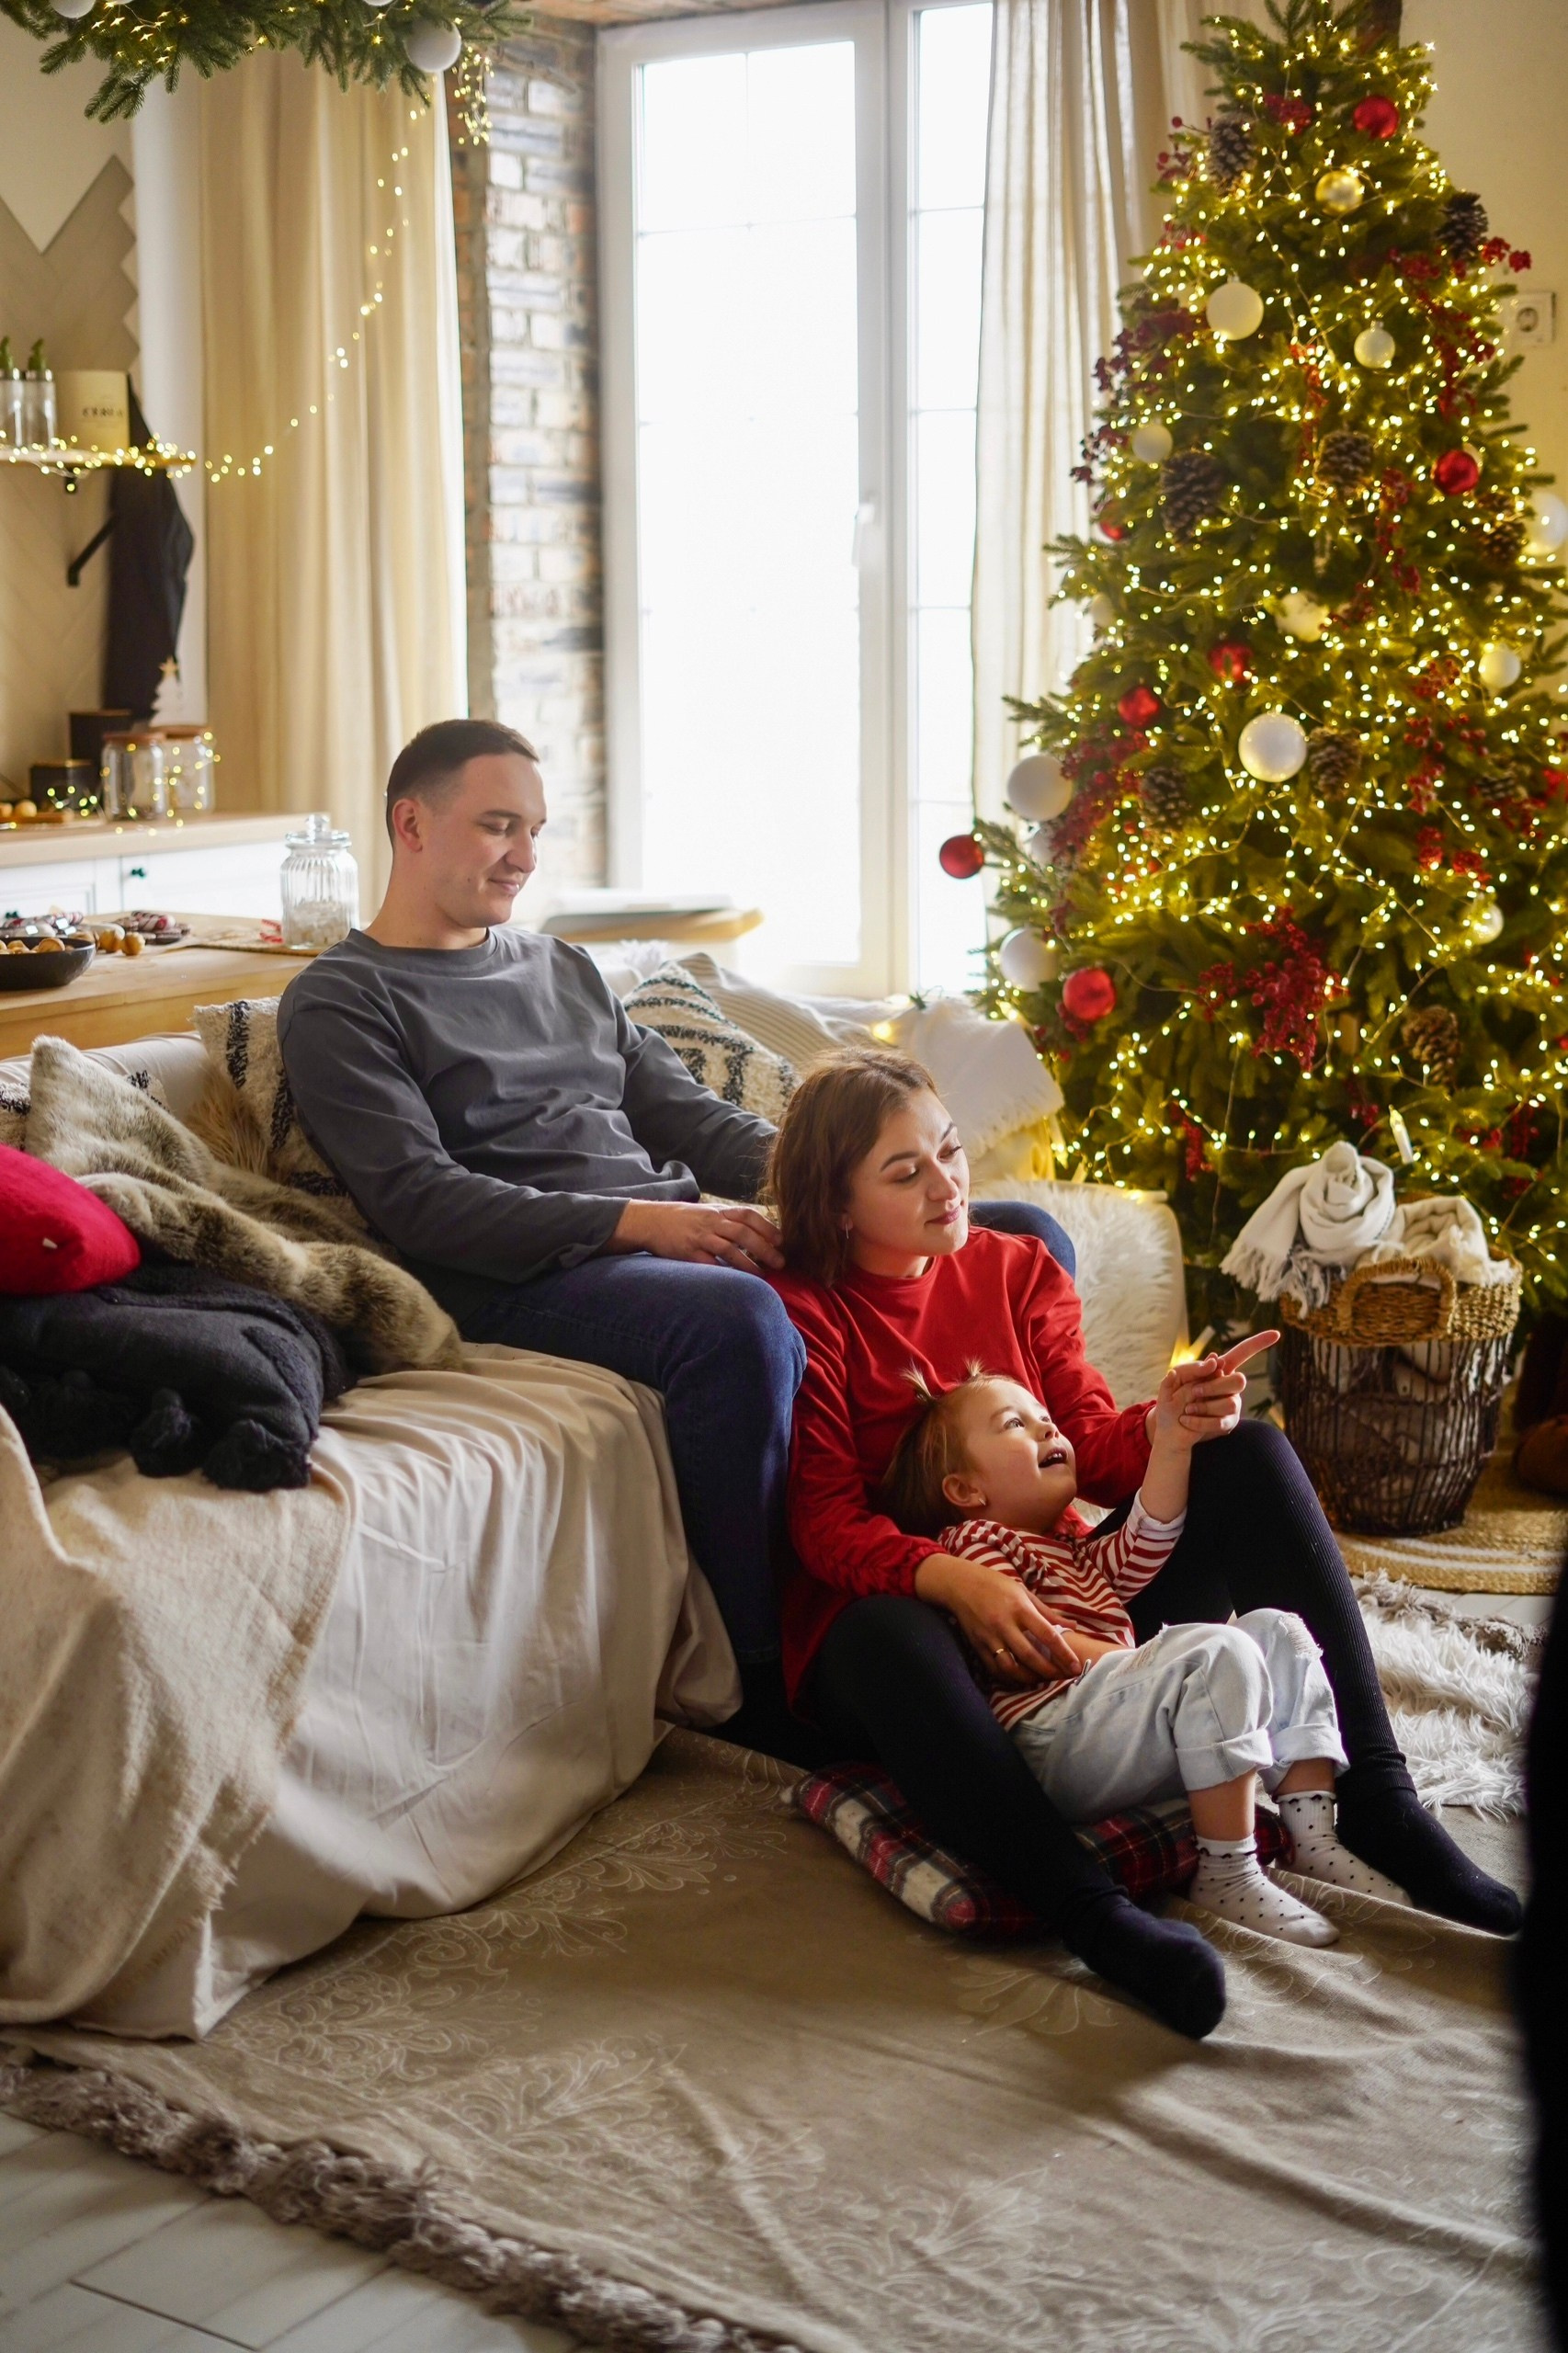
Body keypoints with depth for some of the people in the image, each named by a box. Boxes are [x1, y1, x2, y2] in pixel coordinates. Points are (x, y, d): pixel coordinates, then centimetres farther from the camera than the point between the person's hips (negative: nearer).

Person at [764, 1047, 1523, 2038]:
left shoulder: (1018, 1269, 11)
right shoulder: (803, 1314, -4)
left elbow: (1092, 1445, 3)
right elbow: (827, 1521, -12)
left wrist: (1170, 1424, -21)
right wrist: (955, 1579, -31)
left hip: (1059, 1600, 5)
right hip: (899, 1606, -5)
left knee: (1251, 1454, -13)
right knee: (890, 1640, -41)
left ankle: (1377, 1803, -20)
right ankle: (1094, 1912, -52)